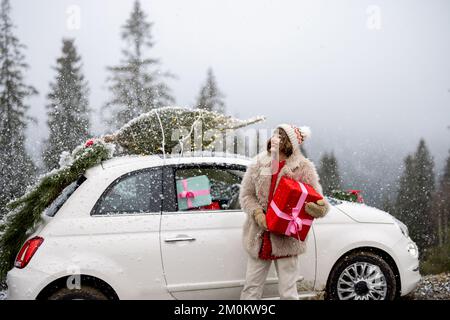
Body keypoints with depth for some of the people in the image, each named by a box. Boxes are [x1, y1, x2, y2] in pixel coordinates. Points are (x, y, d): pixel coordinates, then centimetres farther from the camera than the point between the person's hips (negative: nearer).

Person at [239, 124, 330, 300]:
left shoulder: (303, 168, -6)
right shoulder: (258, 163, 1)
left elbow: (316, 199, -5)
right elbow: (246, 194, 5)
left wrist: (321, 207, -29)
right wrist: (257, 213, -13)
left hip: (287, 239, -2)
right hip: (259, 237, 3)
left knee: (288, 292, 6)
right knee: (251, 288, 11)